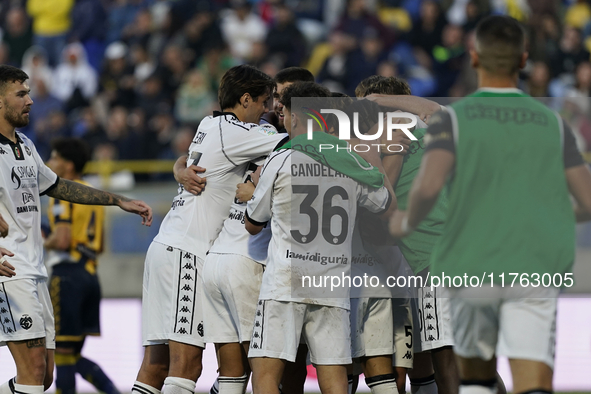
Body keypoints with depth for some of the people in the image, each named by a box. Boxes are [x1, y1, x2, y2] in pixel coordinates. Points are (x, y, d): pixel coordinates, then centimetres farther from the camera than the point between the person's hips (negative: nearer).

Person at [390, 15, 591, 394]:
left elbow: (428, 186, -19)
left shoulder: (452, 119, -2)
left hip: (474, 267, 0)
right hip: (537, 269, 0)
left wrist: (407, 222, 3)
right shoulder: (552, 123, 6)